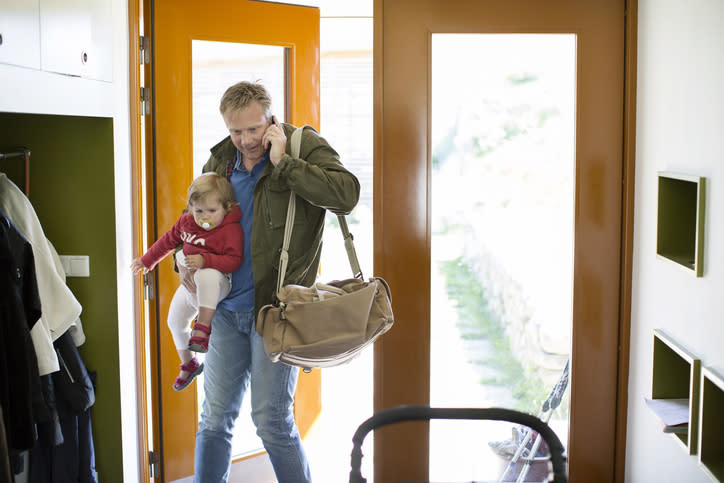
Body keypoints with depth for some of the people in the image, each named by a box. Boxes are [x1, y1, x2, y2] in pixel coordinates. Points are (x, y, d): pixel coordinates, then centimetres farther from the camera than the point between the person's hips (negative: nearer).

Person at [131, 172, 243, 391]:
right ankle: (188, 364, 42)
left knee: (207, 275, -42)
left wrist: (204, 261, -38)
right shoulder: (186, 222, 0)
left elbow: (234, 261, -28)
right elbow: (168, 240, 17)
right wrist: (147, 260, 27)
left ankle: (203, 328, -37)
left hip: (217, 282, -8)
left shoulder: (231, 230, -21)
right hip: (189, 285, 8)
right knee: (175, 322, 20)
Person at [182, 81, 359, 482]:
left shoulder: (304, 146, -9)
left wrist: (283, 162, -25)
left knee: (272, 420, 0)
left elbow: (347, 194, -27)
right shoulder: (219, 160, 8)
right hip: (226, 308, 5)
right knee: (214, 419, 12)